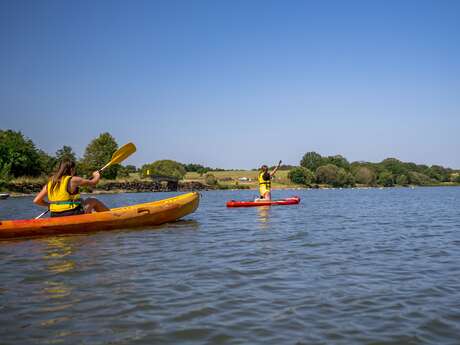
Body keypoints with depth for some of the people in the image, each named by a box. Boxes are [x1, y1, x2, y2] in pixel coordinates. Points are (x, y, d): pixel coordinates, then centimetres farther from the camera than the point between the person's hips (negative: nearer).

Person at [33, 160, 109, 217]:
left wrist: (49, 205, 20)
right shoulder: (73, 180, -12)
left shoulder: (50, 183, 5)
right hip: (72, 216, -6)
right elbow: (93, 182, -1)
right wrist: (97, 176, 22)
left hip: (56, 217, 6)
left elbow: (36, 201, 3)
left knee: (81, 201, 31)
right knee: (93, 201, 17)